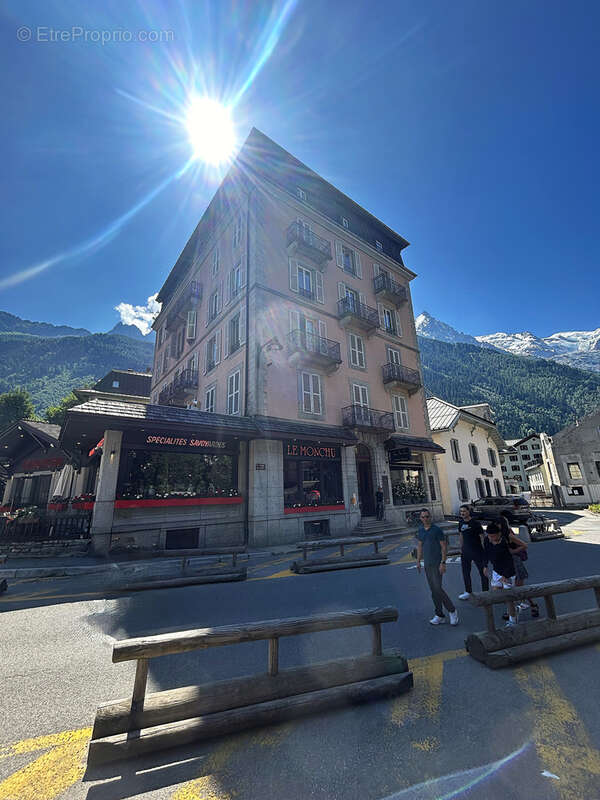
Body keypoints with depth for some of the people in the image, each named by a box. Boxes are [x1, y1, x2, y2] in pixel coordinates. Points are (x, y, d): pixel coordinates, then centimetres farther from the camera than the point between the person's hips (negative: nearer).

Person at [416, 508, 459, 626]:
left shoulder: (437, 530, -10)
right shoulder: (420, 530, 7)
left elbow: (444, 547, -9)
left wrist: (443, 562, -15)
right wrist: (418, 561, 12)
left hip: (437, 564, -6)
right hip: (427, 564, 6)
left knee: (437, 588, -9)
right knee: (433, 590, 10)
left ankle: (452, 611, 13)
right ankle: (439, 616, 21)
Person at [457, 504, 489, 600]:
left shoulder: (475, 523, -14)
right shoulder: (461, 523, 3)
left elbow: (482, 537, -12)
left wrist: (485, 551, -15)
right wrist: (461, 548, 13)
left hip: (477, 552, -6)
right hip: (465, 552, 6)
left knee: (482, 573, 6)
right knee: (465, 573, 14)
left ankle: (485, 592, 21)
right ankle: (468, 592, 28)